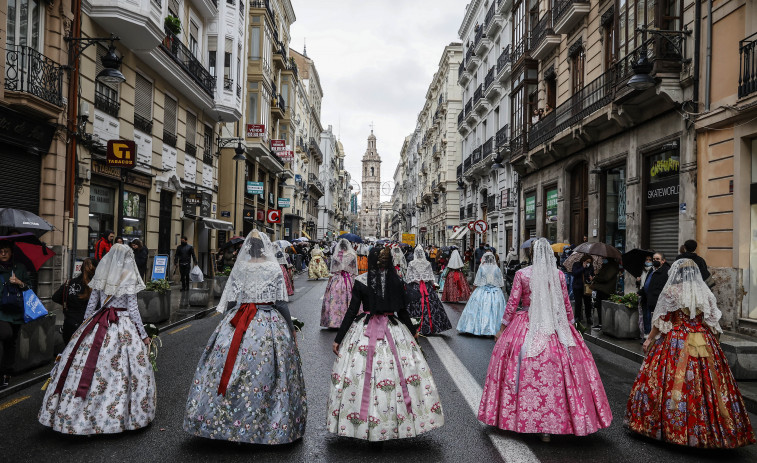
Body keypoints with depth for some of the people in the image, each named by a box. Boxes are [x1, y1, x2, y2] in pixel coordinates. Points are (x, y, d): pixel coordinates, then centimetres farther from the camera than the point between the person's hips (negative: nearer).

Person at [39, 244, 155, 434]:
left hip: (98, 324, 5)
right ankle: (118, 414, 8)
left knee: (86, 365, 9)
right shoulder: (129, 279, -9)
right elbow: (133, 309, -7)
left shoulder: (100, 276, 4)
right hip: (123, 327, -5)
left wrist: (86, 326, 20)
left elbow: (91, 304, 8)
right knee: (119, 370, 2)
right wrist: (143, 335, 0)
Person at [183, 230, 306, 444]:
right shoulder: (275, 269, -3)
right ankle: (273, 425, 10)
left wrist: (227, 326, 17)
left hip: (237, 324, 2)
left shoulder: (239, 268, 3)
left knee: (232, 364, 7)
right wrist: (290, 329, 5)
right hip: (270, 323, -2)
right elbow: (281, 303, -3)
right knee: (266, 371, 3)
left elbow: (231, 301, 5)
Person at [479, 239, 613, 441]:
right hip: (555, 329, 2)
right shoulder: (559, 275, 1)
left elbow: (512, 304, -3)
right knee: (552, 372, 4)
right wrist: (571, 326, 21)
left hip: (526, 327, -1)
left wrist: (502, 329, 6)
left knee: (526, 371, 9)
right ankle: (548, 425, 5)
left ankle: (519, 417, 20)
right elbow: (566, 304, 7)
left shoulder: (522, 274, -5)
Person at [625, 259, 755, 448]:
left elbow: (661, 320, -4)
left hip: (676, 342, -4)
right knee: (705, 382, 6)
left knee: (674, 381, 2)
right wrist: (713, 344, 21)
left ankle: (672, 425, 7)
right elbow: (713, 322, 10)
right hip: (703, 344, 4)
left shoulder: (671, 291, -6)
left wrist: (649, 339, 5)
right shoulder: (705, 293, 6)